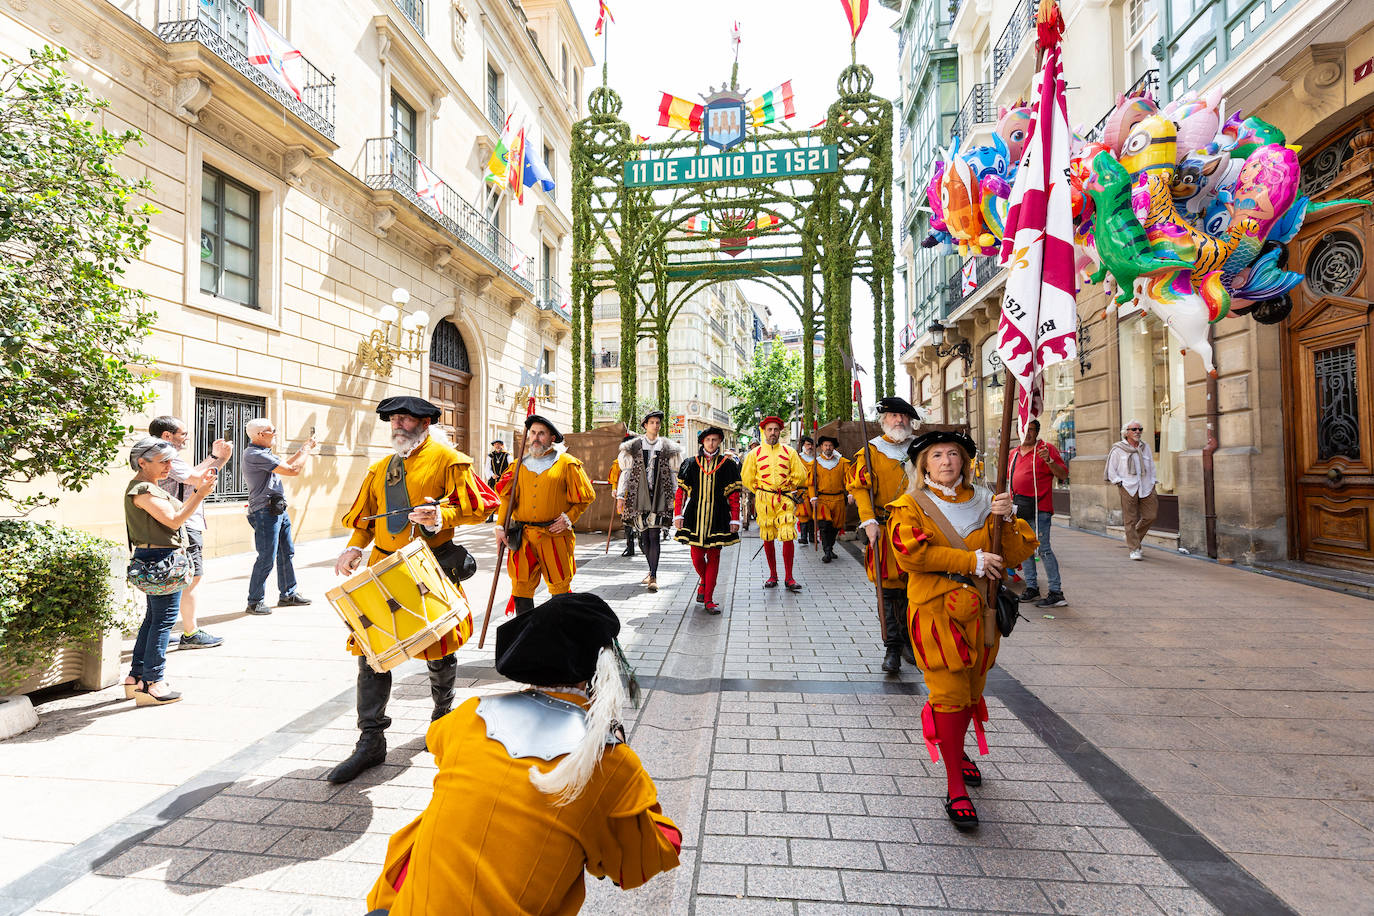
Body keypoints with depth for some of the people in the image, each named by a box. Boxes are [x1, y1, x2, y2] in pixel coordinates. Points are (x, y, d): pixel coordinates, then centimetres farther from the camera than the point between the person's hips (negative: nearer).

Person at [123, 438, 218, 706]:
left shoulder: (148, 487, 18)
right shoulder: (142, 489, -15)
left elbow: (177, 512, 18)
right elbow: (174, 520, -21)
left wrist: (199, 490, 11)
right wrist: (201, 494, -20)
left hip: (156, 559, 11)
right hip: (160, 559, -11)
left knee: (154, 618, 17)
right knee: (163, 619, -5)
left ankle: (136, 678, 25)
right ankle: (152, 684, 0)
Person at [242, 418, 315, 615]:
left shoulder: (264, 453, 15)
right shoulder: (255, 454, -18)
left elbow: (286, 464, 29)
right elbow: (293, 470, -20)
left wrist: (304, 448, 22)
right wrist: (307, 449, -7)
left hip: (279, 510, 10)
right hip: (265, 512, -10)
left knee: (287, 553, 14)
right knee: (266, 558, -5)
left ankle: (287, 595, 24)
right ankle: (254, 602, 7)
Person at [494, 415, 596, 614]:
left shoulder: (567, 463, 2)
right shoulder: (521, 464, 11)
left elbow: (586, 496, 4)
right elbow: (507, 496, 10)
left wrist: (568, 518, -7)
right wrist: (500, 526, -1)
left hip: (554, 536, -3)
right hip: (523, 537, 3)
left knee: (560, 587, 5)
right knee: (521, 586, 4)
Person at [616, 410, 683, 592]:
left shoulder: (667, 447, 9)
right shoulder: (634, 447, 8)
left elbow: (673, 474, 12)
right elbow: (625, 472, 7)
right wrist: (620, 496, 2)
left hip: (659, 496, -1)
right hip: (638, 495, 1)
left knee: (654, 535, -9)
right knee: (644, 535, 6)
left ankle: (653, 577, -8)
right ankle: (652, 570, 23)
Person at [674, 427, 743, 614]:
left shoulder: (727, 465, 5)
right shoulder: (691, 464, 7)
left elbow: (734, 495, 4)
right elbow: (681, 491, 7)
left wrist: (735, 520, 0)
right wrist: (678, 515, 1)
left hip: (718, 518, 0)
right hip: (695, 516, 0)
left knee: (714, 557, 1)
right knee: (697, 556, 1)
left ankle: (708, 599, 9)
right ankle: (704, 582, 33)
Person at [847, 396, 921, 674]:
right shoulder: (870, 451, 0)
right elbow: (859, 487, -7)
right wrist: (869, 521, -19)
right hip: (884, 531, -3)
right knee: (889, 590, 2)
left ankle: (908, 641, 25)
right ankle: (892, 647, 14)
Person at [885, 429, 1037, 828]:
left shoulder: (983, 502, 10)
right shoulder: (910, 506, -2)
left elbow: (1016, 553, 4)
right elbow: (912, 553, -19)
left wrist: (1006, 519, -15)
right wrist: (973, 561, -16)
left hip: (979, 611, 5)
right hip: (936, 612, -4)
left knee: (972, 690, 17)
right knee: (950, 694, -6)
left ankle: (956, 750, 43)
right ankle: (955, 787, 6)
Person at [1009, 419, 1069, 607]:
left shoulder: (1046, 449, -2)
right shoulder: (1014, 453, 17)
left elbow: (1063, 474, -7)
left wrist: (1048, 460, -23)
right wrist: (1011, 501, 19)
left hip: (1039, 506, -7)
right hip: (1018, 507, 7)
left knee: (1043, 549, -9)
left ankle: (1056, 593, -4)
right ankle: (1032, 588, 20)